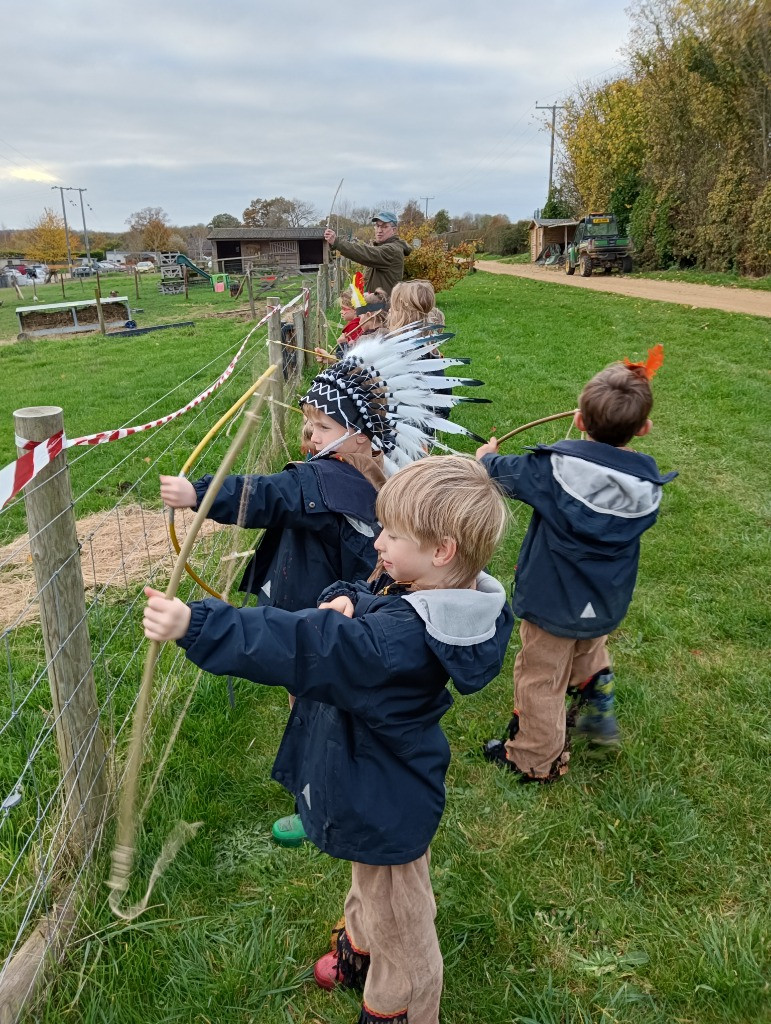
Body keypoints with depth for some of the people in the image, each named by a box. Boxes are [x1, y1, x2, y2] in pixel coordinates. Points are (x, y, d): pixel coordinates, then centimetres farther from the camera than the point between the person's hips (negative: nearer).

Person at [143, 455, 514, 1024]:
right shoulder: (432, 601, -11)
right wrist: (344, 599, -18)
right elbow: (370, 599, 5)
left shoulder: (400, 640, -39)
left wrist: (195, 625, -47)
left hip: (384, 806, -10)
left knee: (397, 921, 18)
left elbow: (301, 647, -45)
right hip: (383, 785, 10)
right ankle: (361, 951, 63)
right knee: (371, 886, 36)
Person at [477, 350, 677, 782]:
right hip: (606, 605, 4)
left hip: (552, 601, -4)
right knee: (590, 654, 35)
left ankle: (536, 759, 29)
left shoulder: (555, 468, -24)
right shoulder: (646, 484, -12)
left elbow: (508, 472, -7)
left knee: (541, 678, 14)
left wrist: (488, 457, 17)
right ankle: (599, 714, 47)